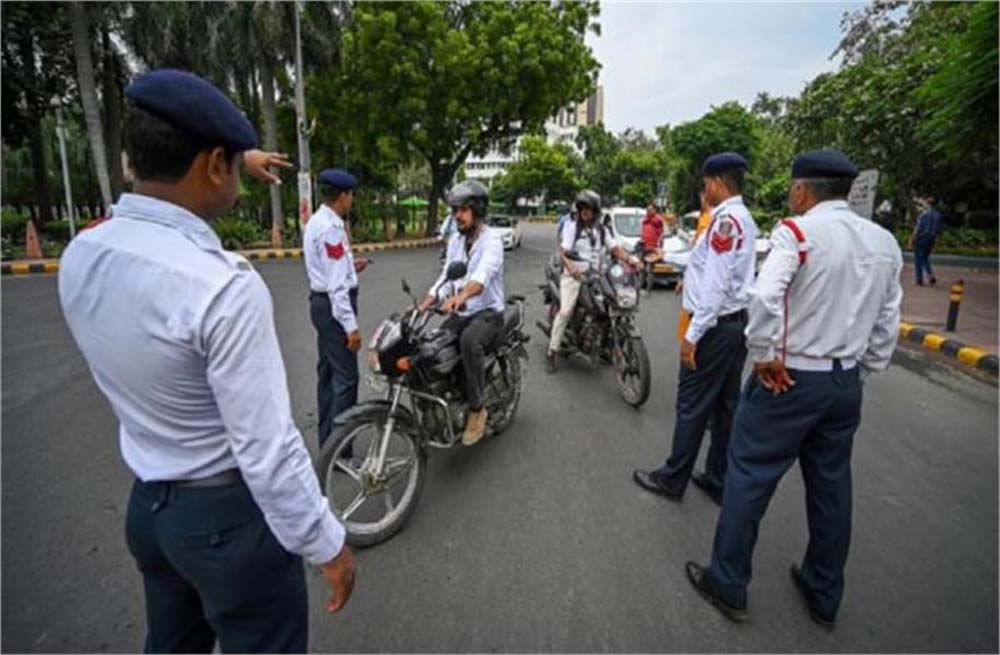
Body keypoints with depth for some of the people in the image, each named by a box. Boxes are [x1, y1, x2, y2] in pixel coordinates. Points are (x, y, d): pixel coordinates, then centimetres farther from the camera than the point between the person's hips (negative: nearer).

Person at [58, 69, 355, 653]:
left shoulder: (81, 256, -5)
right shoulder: (225, 286, -30)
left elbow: (165, 194, 18)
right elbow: (266, 449, -27)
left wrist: (238, 164, 28)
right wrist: (327, 544, -14)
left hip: (147, 504, 7)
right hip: (229, 513, -7)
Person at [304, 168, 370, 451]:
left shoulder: (315, 222, 11)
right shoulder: (331, 228, -20)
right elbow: (337, 284, -23)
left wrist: (350, 266, 12)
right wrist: (351, 325, -22)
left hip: (321, 302, 11)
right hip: (334, 305, -11)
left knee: (328, 371, 17)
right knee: (345, 377, -6)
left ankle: (328, 442, 29)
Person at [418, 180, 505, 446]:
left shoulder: (491, 239, -12)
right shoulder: (455, 241, 12)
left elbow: (484, 274, -32)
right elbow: (446, 277, 10)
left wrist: (462, 295, -51)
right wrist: (424, 303, -5)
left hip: (488, 312, -7)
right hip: (460, 313, 7)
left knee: (469, 342, -37)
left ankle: (477, 408, -20)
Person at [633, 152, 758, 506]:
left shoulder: (725, 219, -17)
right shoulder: (745, 219, 12)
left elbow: (716, 286, -21)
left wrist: (692, 335, -19)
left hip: (716, 324, -9)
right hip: (738, 321, 10)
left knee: (693, 405, 1)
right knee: (726, 404, 13)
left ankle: (672, 479, 14)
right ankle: (719, 480, 25)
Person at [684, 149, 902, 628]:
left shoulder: (798, 231, -13)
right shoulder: (885, 242, 8)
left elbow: (766, 297, -29)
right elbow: (888, 322, 10)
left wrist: (764, 356, -17)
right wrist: (864, 370, 17)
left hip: (789, 377, -7)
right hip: (847, 381, 7)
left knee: (750, 476, 5)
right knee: (832, 485, 18)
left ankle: (727, 584, 19)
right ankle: (824, 596, 35)